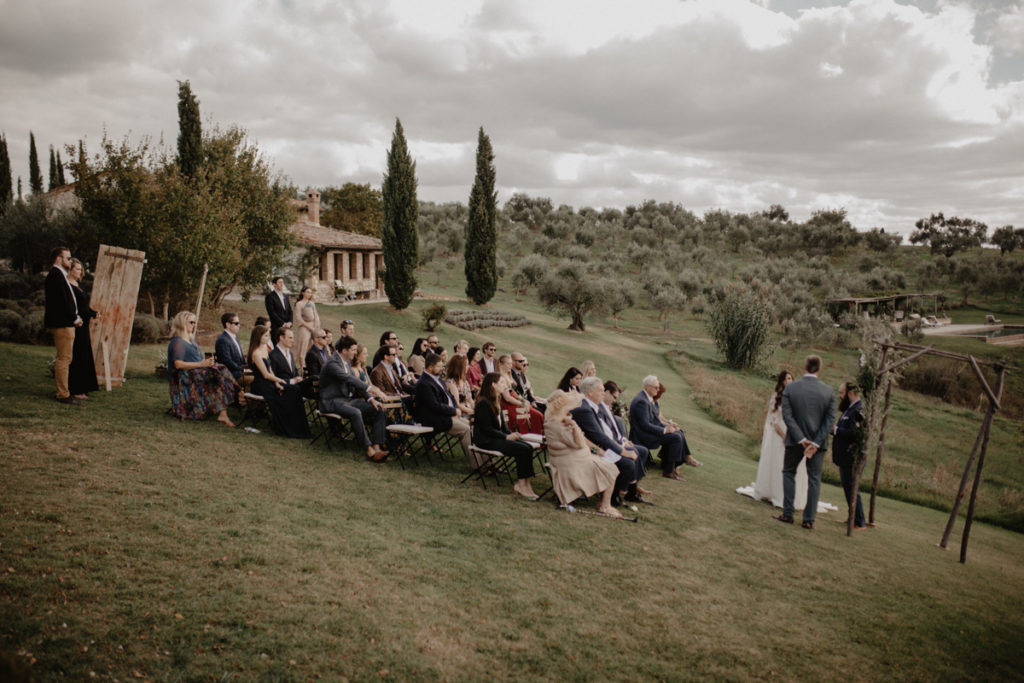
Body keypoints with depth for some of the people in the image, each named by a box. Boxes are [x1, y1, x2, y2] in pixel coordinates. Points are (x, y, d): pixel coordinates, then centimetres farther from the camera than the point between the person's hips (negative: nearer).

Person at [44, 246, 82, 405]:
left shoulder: (58, 275, 19)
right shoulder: (56, 275, -14)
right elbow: (63, 300, -20)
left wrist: (75, 317, 11)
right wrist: (75, 318, -12)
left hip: (64, 323, 11)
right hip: (62, 324, -11)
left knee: (65, 359, 15)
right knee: (64, 359, -7)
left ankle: (63, 392, 21)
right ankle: (63, 395, -3)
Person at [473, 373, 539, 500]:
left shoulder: (496, 402, 15)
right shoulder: (483, 403, -14)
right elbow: (486, 429, -17)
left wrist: (511, 433, 0)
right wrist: (506, 437, -17)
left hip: (497, 437, 9)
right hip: (486, 440, -9)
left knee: (528, 447, -12)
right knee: (523, 450, -21)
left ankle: (524, 483, -14)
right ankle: (521, 484, -11)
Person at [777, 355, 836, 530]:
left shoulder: (790, 388, -7)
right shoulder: (829, 391, -4)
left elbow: (787, 415, -13)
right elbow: (830, 419, -9)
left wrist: (802, 440, -12)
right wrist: (816, 443, -11)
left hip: (795, 439, -1)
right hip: (818, 441, 1)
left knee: (788, 472, 15)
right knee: (814, 479, 8)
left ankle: (787, 514, 13)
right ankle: (809, 519, 10)